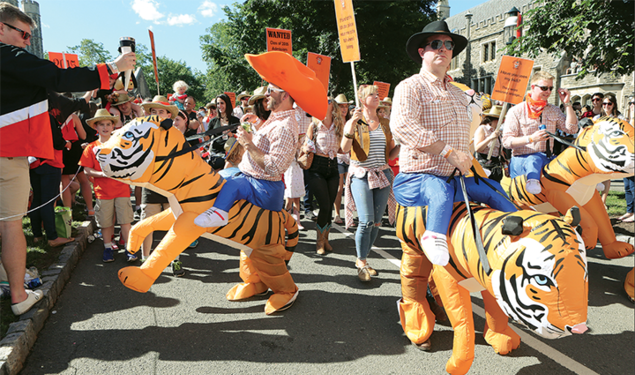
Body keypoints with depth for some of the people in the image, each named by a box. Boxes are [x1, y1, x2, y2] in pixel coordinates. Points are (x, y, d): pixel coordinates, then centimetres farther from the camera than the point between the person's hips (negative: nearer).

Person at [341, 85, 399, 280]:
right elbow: (344, 148, -12)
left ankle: (362, 259, 22)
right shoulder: (354, 122, 4)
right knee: (366, 221, -13)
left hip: (382, 174, 4)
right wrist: (352, 123, -21)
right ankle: (362, 264, 4)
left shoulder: (386, 124, 15)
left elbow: (391, 154, 16)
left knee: (376, 222, 4)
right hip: (361, 175, -4)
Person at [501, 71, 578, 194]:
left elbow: (572, 129, 6)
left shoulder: (554, 110, 19)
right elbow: (506, 141, -7)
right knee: (535, 159, -40)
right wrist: (531, 138, -20)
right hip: (521, 160, -7)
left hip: (546, 160, 7)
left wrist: (567, 104, 4)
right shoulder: (516, 111, 2)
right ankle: (532, 181, -64)